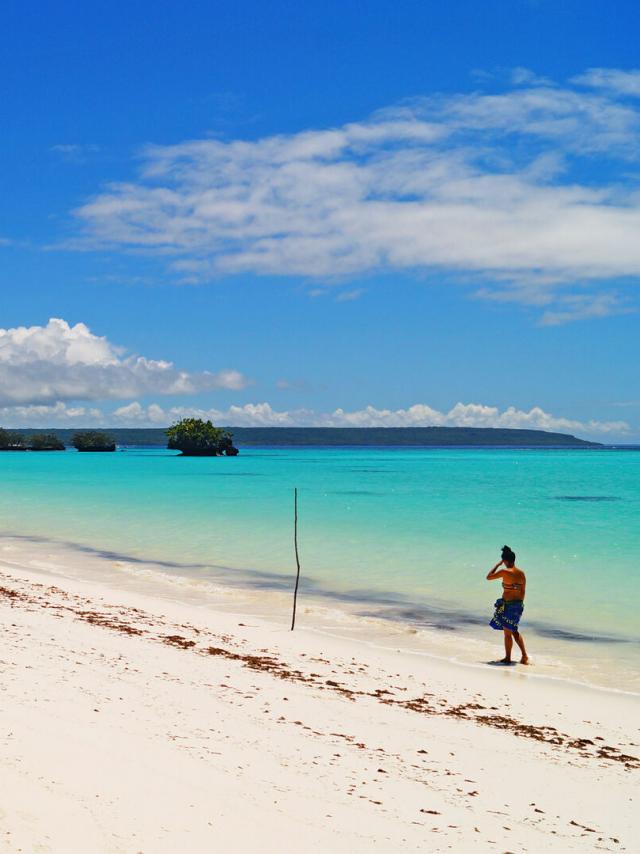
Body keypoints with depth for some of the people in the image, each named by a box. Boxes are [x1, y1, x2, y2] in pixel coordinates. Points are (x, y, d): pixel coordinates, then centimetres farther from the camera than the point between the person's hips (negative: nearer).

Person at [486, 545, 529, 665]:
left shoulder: (505, 572, -17)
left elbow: (488, 577, -5)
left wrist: (498, 565, 1)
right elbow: (523, 591, 9)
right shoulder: (521, 573, 2)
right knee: (514, 631, 20)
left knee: (507, 632, 7)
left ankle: (507, 658, 17)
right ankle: (524, 656, 15)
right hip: (519, 604, 7)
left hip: (507, 604, -6)